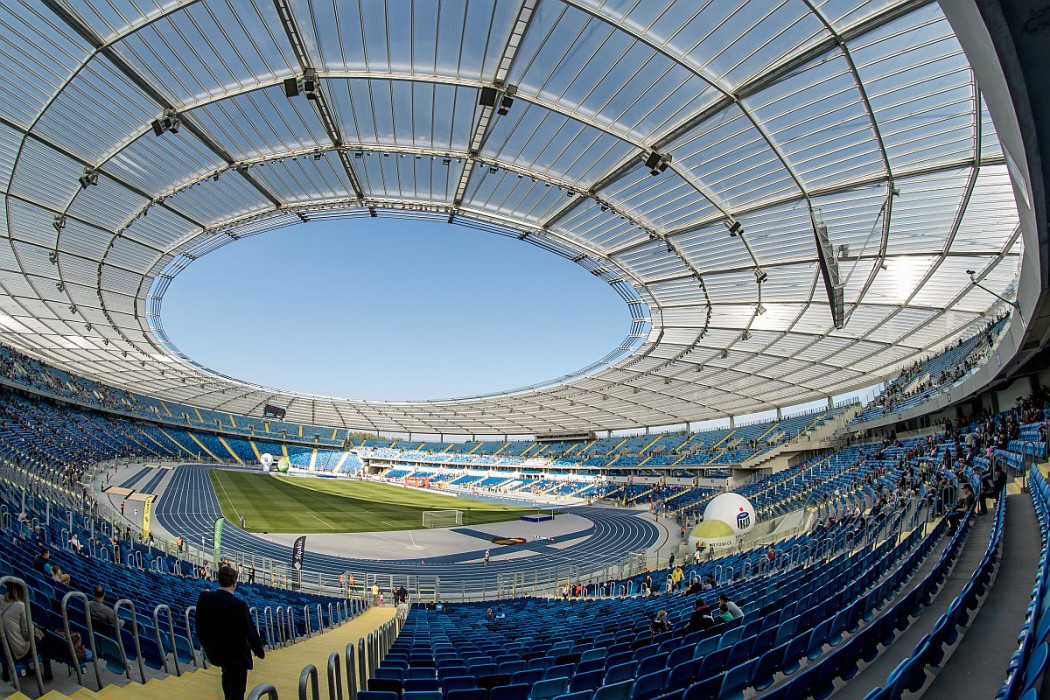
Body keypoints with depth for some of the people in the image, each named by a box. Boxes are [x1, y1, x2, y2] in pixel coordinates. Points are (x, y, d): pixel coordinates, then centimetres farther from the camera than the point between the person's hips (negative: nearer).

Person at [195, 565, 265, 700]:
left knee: (227, 675, 33)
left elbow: (200, 627, -4)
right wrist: (260, 652, -4)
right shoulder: (239, 605, -31)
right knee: (238, 688, 13)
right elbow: (250, 632, -21)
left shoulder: (205, 598, -18)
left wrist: (207, 646, 15)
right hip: (237, 654, -6)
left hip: (216, 651, 6)